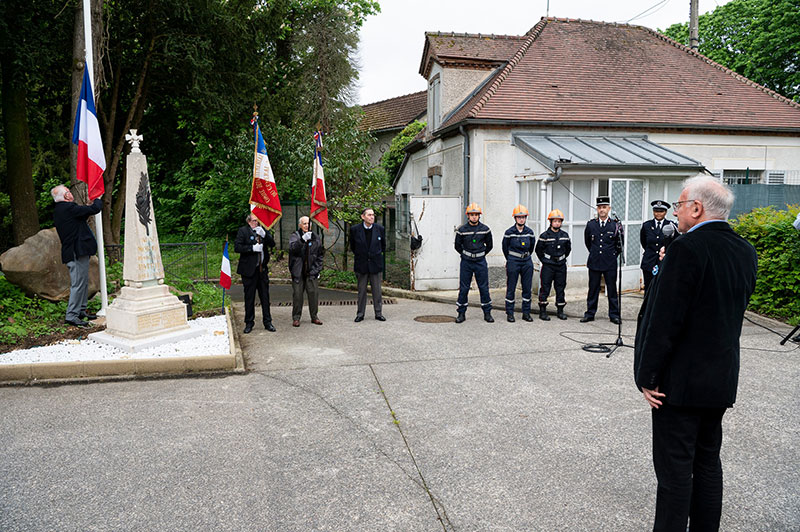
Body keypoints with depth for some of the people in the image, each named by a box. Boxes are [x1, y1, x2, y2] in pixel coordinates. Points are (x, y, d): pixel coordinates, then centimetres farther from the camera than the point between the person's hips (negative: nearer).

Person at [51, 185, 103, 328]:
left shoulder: (58, 210, 15)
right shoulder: (69, 208, -16)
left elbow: (82, 216, 25)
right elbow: (95, 209, -14)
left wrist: (91, 205, 20)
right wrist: (98, 200, 7)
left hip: (73, 251, 10)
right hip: (77, 253, -10)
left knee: (83, 282, 18)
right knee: (78, 284, -7)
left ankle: (81, 311, 25)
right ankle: (71, 315, -4)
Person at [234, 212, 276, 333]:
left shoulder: (263, 230, 8)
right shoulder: (243, 231, -3)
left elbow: (272, 244, 0)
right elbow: (237, 247, -12)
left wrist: (264, 235, -15)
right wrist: (252, 248, -19)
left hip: (262, 269, 3)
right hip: (249, 270, -3)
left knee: (265, 296, 8)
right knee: (249, 297, 4)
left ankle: (267, 322, 16)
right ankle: (249, 323, 15)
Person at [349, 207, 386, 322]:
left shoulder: (380, 229, -1)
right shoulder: (355, 229, -5)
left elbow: (383, 245, 14)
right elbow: (352, 246, 10)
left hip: (375, 264, 1)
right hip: (361, 264, -1)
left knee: (377, 290, 5)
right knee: (361, 290, 7)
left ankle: (378, 313, 15)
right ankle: (360, 314, 16)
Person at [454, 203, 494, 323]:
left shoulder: (485, 230, 1)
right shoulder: (462, 230, -3)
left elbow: (489, 245, 13)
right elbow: (457, 246, 9)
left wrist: (481, 254, 11)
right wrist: (466, 255, 8)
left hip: (480, 262, 1)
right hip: (466, 262, -1)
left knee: (484, 288, 3)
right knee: (463, 288, 2)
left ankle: (487, 313, 14)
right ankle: (461, 313, 12)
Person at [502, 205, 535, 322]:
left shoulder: (529, 232, 3)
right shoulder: (509, 232, -6)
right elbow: (505, 248, 6)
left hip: (527, 262, 3)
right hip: (513, 262, -3)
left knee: (527, 288, 6)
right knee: (511, 288, 0)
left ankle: (526, 313, 15)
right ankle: (509, 313, 8)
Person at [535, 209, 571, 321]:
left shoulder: (565, 235, 5)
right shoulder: (544, 235, -6)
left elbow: (568, 248, 19)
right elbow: (538, 250, 2)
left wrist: (563, 258, 13)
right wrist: (544, 261, 1)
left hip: (561, 266, 4)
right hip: (548, 266, -4)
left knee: (560, 288, 8)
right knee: (545, 288, -3)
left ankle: (560, 311, 17)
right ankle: (542, 311, 3)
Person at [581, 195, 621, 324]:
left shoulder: (615, 225, -1)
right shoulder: (591, 224, 3)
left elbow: (619, 245, 11)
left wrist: (612, 255, 12)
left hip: (610, 264, -1)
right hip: (594, 263, 1)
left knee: (612, 289, 5)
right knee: (593, 289, 6)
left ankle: (614, 315, 14)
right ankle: (590, 313, 15)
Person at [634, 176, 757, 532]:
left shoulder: (687, 249, -20)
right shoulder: (746, 252, 5)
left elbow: (665, 320, -21)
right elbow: (735, 310, 13)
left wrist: (648, 377, -14)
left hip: (681, 380, -8)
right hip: (722, 380, 8)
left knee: (674, 469, 2)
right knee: (708, 462, 19)